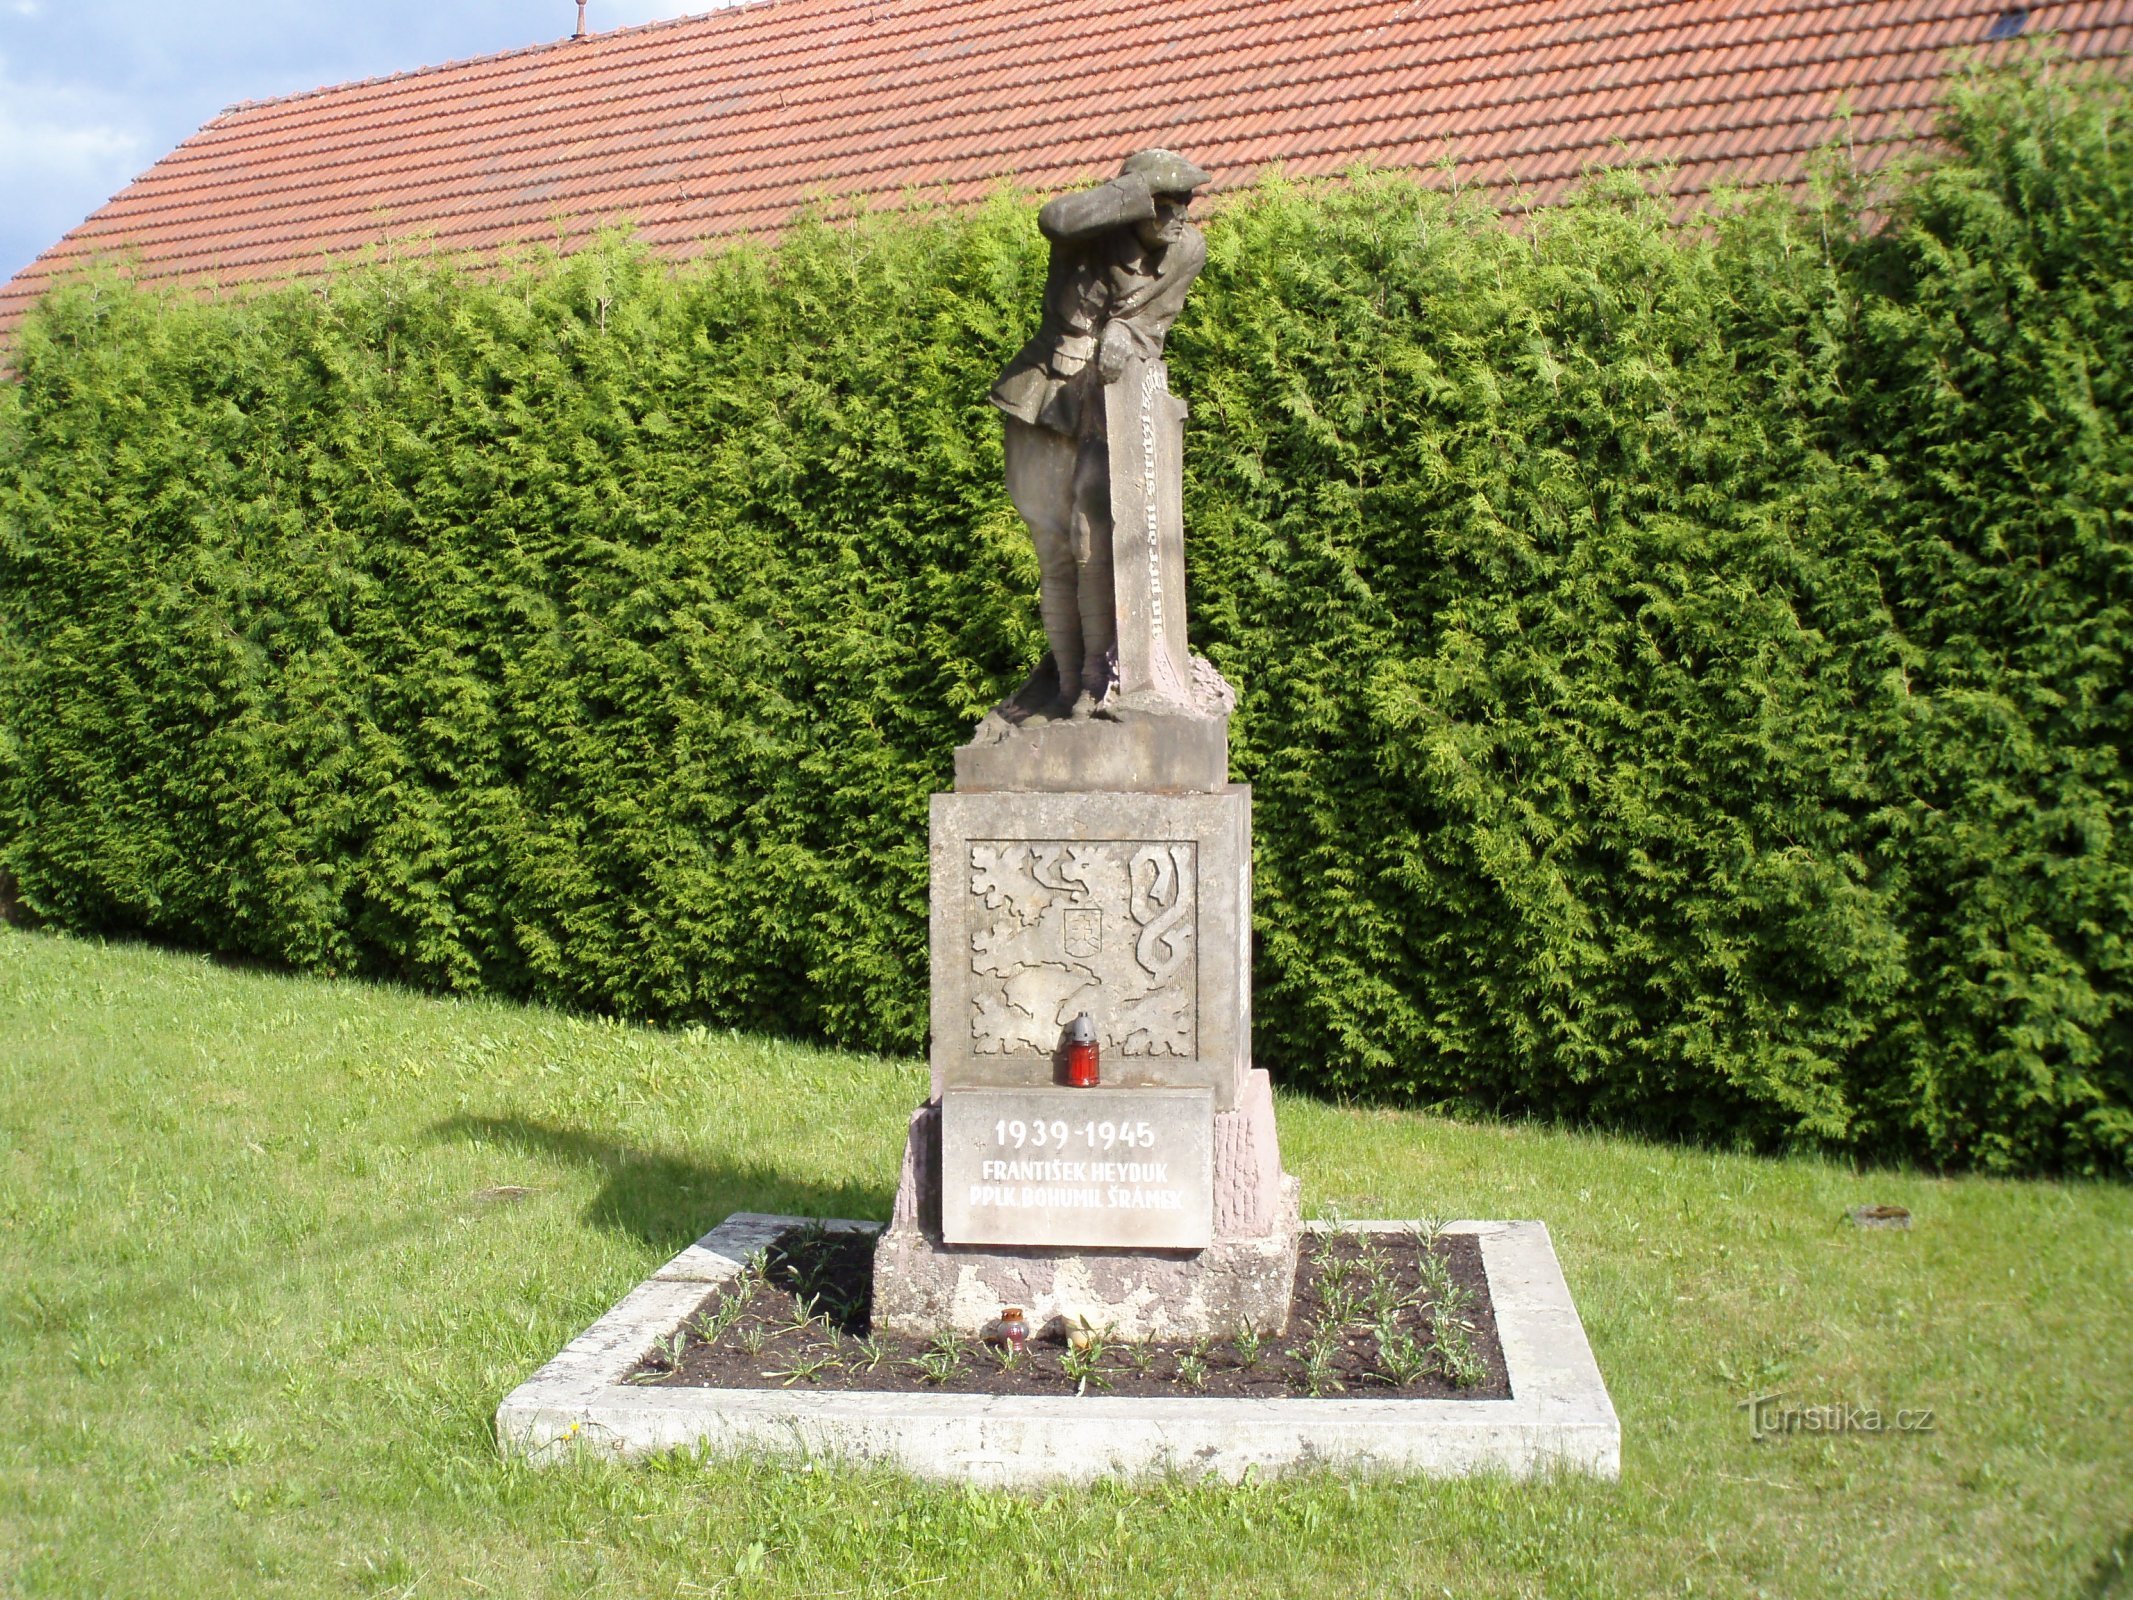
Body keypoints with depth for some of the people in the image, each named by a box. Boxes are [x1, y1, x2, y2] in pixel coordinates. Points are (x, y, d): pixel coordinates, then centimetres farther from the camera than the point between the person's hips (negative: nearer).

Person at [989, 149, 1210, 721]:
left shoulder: (1187, 249, 0)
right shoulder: (1091, 233, -11)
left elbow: (1152, 320, 2)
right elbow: (1055, 220, -34)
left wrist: (1125, 336, -21)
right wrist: (1140, 190, -30)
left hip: (1114, 406, 0)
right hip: (1048, 402, 0)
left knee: (1092, 534, -20)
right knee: (1054, 551, 3)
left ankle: (1098, 675, -12)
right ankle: (1066, 684, 12)